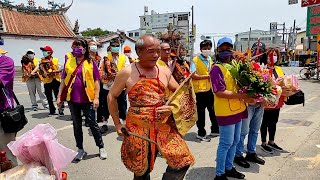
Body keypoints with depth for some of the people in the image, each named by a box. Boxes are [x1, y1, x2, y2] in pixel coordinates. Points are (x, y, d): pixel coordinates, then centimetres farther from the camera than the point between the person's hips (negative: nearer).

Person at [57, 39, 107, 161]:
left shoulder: (90, 63, -2)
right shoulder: (69, 62, 5)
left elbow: (96, 81, -2)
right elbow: (63, 80, 9)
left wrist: (96, 97, -9)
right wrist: (59, 97, 6)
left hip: (87, 99, -3)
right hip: (72, 99, 3)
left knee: (92, 123, 5)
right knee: (77, 125, 13)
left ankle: (101, 147, 21)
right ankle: (80, 149, 28)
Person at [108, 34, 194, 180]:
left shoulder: (164, 72, 4)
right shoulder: (127, 73, -4)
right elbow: (112, 97, 5)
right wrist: (117, 124, 2)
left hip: (163, 124, 3)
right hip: (138, 126, -2)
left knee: (183, 161, -5)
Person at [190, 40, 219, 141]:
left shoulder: (211, 60, 14)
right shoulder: (195, 60, -8)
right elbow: (193, 75, -18)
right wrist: (207, 76, -20)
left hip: (211, 89, 7)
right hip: (200, 90, -7)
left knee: (213, 111, 17)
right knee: (201, 113, 3)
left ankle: (215, 130, 33)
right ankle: (201, 133, 17)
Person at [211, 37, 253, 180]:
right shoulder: (217, 69, -14)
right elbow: (219, 92, -22)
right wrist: (242, 96, -22)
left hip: (238, 109, 9)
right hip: (226, 111, -9)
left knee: (235, 141, 17)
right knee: (226, 143, -1)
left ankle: (229, 168, 33)